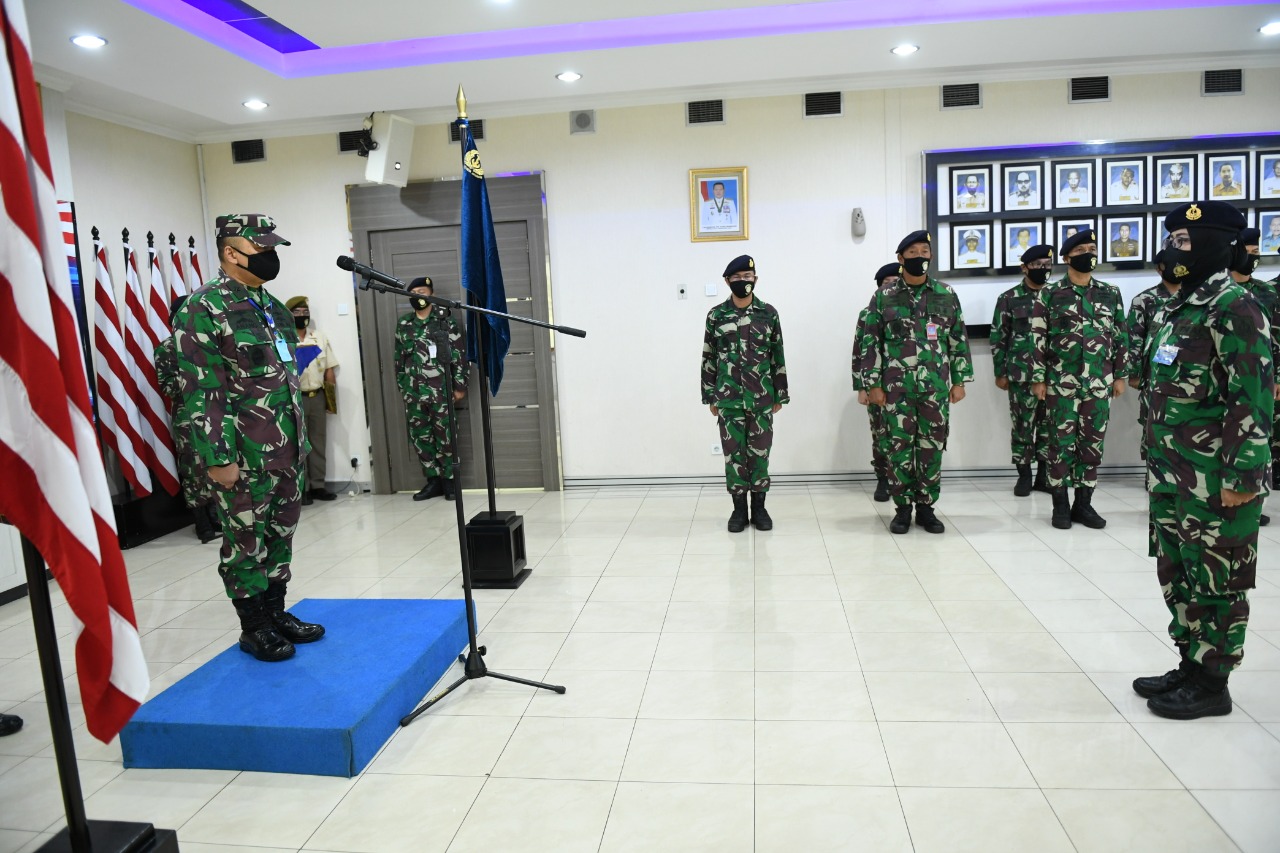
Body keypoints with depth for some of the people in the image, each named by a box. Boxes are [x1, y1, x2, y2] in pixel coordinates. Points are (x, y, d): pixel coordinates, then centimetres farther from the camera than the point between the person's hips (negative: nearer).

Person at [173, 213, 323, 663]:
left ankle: (277, 613, 30)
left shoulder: (271, 305, 13)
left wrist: (301, 438, 17)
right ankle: (254, 628, 19)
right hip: (244, 454, -7)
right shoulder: (202, 309, -11)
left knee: (281, 534, 16)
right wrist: (218, 457, -18)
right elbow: (198, 391, -15)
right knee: (246, 541, 6)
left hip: (287, 449, 8)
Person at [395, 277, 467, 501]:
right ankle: (433, 480, 15)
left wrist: (460, 385, -6)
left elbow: (459, 354, -2)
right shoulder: (403, 324, 11)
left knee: (445, 436, 0)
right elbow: (399, 358, 16)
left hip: (440, 389, -4)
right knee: (420, 437, 6)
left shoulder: (445, 320, 0)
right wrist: (402, 387, 13)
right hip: (413, 392, 4)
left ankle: (448, 479, 11)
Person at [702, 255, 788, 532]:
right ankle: (739, 508, 15)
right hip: (728, 398, 0)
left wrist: (780, 394, 4)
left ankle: (759, 507, 18)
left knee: (760, 453, 5)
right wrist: (709, 396, 4)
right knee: (733, 453, 4)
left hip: (762, 397, 0)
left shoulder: (769, 313, 3)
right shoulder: (716, 315, 3)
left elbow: (778, 356, 5)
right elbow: (708, 358, 6)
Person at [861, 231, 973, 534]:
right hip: (896, 386, -1)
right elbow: (871, 343, 1)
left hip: (936, 385, 2)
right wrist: (873, 385, -4)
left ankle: (926, 507, 17)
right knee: (899, 446, 2)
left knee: (932, 447, 6)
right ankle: (903, 507, 13)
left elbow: (959, 340, 9)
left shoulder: (946, 295, 7)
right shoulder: (883, 297, 2)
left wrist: (959, 381, 4)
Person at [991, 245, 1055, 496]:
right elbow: (998, 337, 0)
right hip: (1021, 375, -3)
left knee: (1049, 425, 6)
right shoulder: (1009, 298, 0)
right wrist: (1000, 373, -3)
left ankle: (1044, 475, 17)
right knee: (1022, 425, 2)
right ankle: (1024, 475, 13)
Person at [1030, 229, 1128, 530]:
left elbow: (1120, 337, 12)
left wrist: (1120, 375, 8)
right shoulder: (1049, 294, -1)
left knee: (1093, 443, 7)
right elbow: (1038, 338, -2)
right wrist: (1038, 378, -6)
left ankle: (1084, 503, 17)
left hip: (1099, 382, 3)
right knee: (1061, 442, 1)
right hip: (1062, 382, -3)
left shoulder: (1111, 294, 9)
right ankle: (1061, 505, 10)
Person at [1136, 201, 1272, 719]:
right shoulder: (1180, 308, 14)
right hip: (1171, 476, 9)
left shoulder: (1234, 309, -13)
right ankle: (1190, 667, 30)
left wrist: (1241, 476, -20)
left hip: (1215, 480, -9)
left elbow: (1254, 398, -18)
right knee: (1177, 575, 16)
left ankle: (1211, 684, 15)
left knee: (1216, 582, 3)